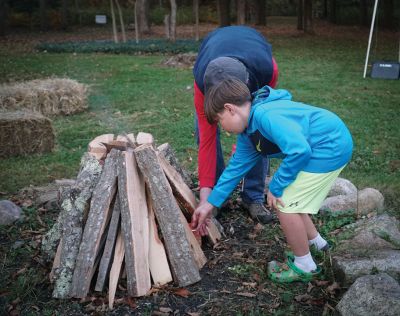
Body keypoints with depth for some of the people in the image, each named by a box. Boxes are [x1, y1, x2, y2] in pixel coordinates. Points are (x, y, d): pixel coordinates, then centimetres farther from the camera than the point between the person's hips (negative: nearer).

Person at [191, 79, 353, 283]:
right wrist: (209, 205, 16)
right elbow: (236, 167, 14)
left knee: (283, 204, -7)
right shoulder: (248, 133, 6)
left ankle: (304, 266, 11)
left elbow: (300, 151, -31)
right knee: (284, 198, 16)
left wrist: (275, 187, -17)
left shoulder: (265, 115, -26)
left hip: (331, 146, -10)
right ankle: (315, 242, 34)